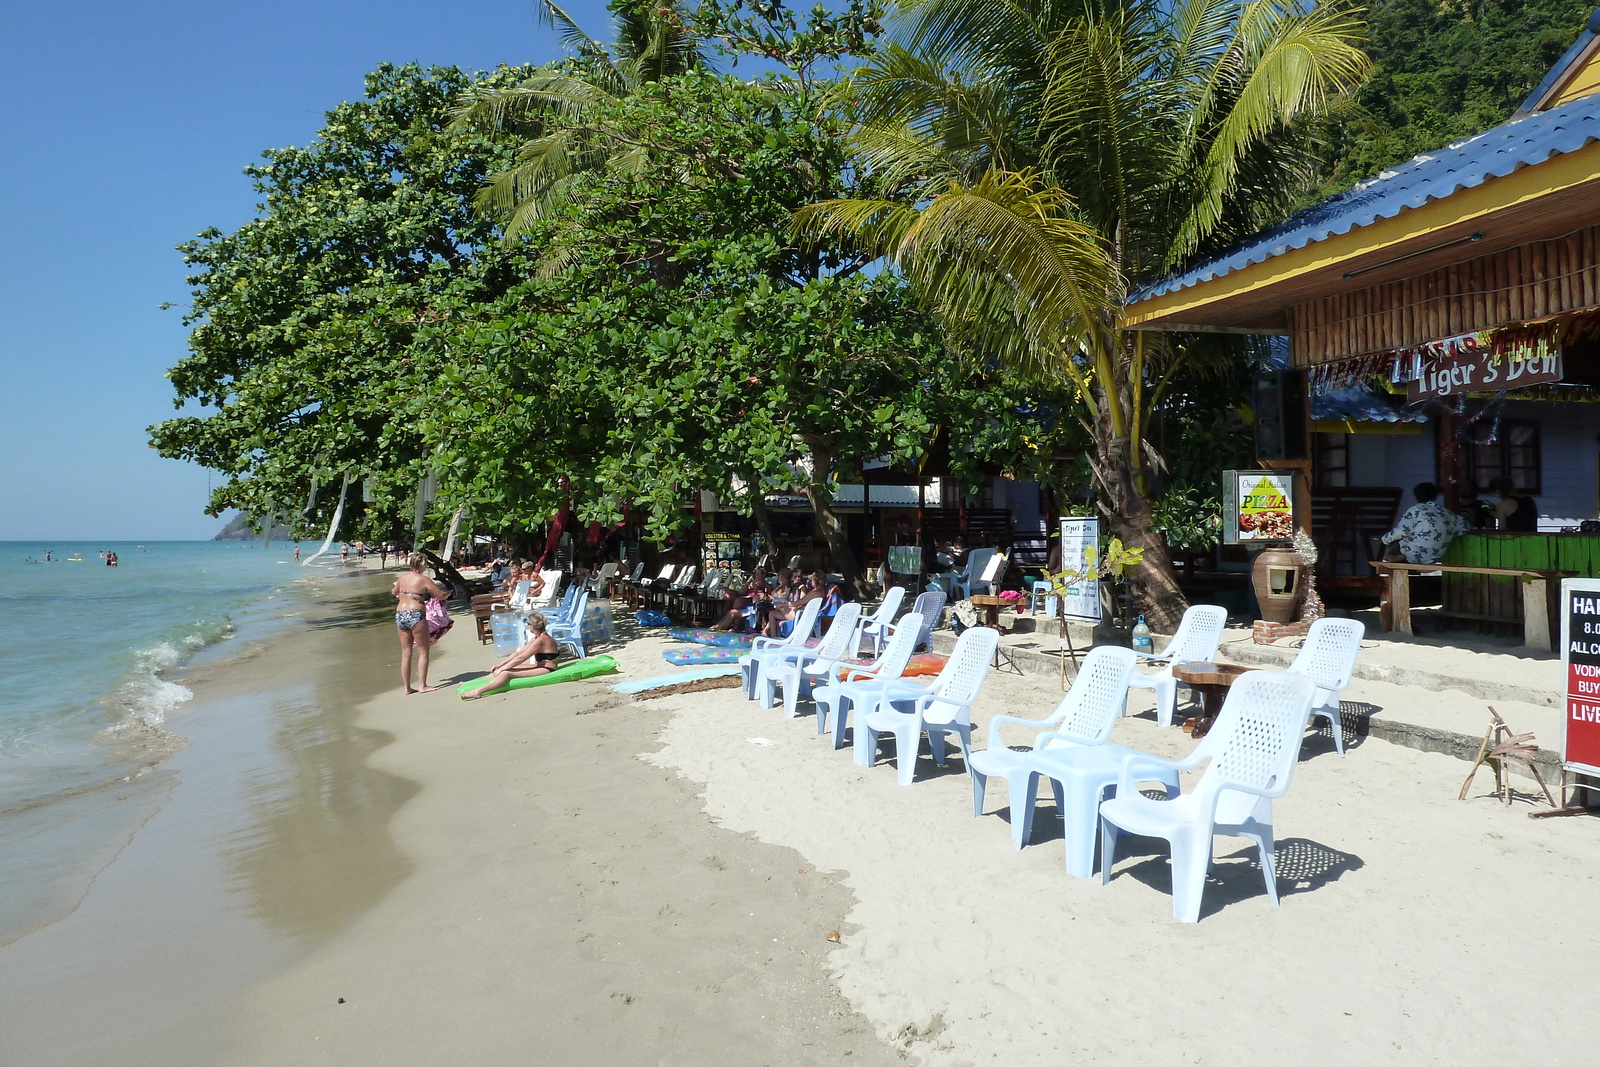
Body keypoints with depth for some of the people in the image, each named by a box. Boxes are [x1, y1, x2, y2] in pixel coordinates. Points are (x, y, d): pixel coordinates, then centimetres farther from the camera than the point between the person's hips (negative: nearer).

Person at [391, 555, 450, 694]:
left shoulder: (402, 578, 11)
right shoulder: (424, 579, -6)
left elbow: (394, 592, 29)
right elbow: (441, 596, -6)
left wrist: (394, 586, 53)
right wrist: (447, 594, 17)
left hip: (400, 615, 6)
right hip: (415, 615, -6)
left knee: (405, 653, 10)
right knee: (423, 651, 4)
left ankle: (407, 688, 14)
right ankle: (423, 686, 3)